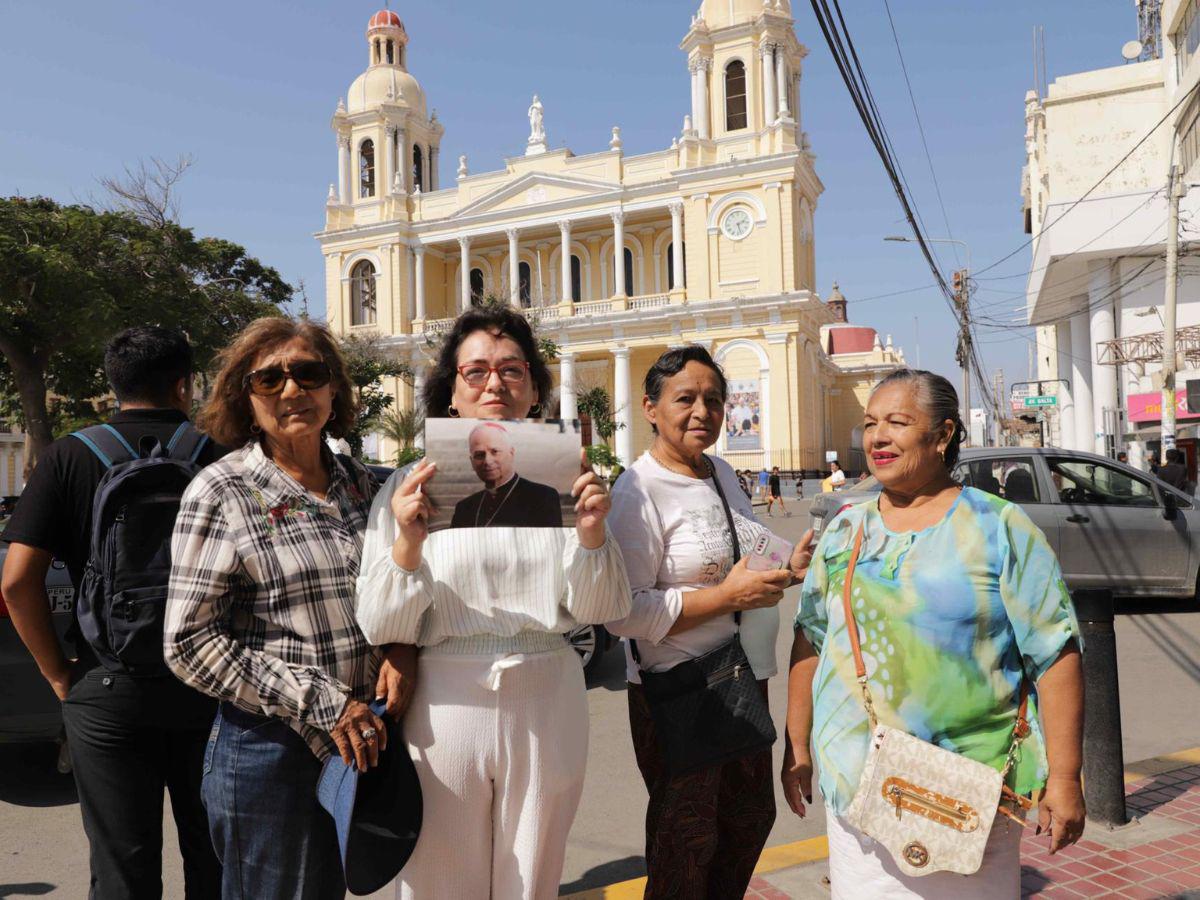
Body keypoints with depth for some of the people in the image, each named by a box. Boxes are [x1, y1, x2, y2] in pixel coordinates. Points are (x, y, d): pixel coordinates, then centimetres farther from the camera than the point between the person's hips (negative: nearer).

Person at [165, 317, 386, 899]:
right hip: (268, 749, -5)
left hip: (360, 743, 5)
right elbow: (189, 642, -12)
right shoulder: (222, 492, -9)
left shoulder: (359, 482, 5)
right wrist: (322, 704, -16)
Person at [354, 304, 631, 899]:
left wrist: (592, 532, -18)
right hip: (446, 707, -1)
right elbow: (381, 628, -6)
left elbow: (598, 612, -1)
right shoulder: (411, 486, -4)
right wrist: (407, 545, -24)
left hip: (548, 702, 2)